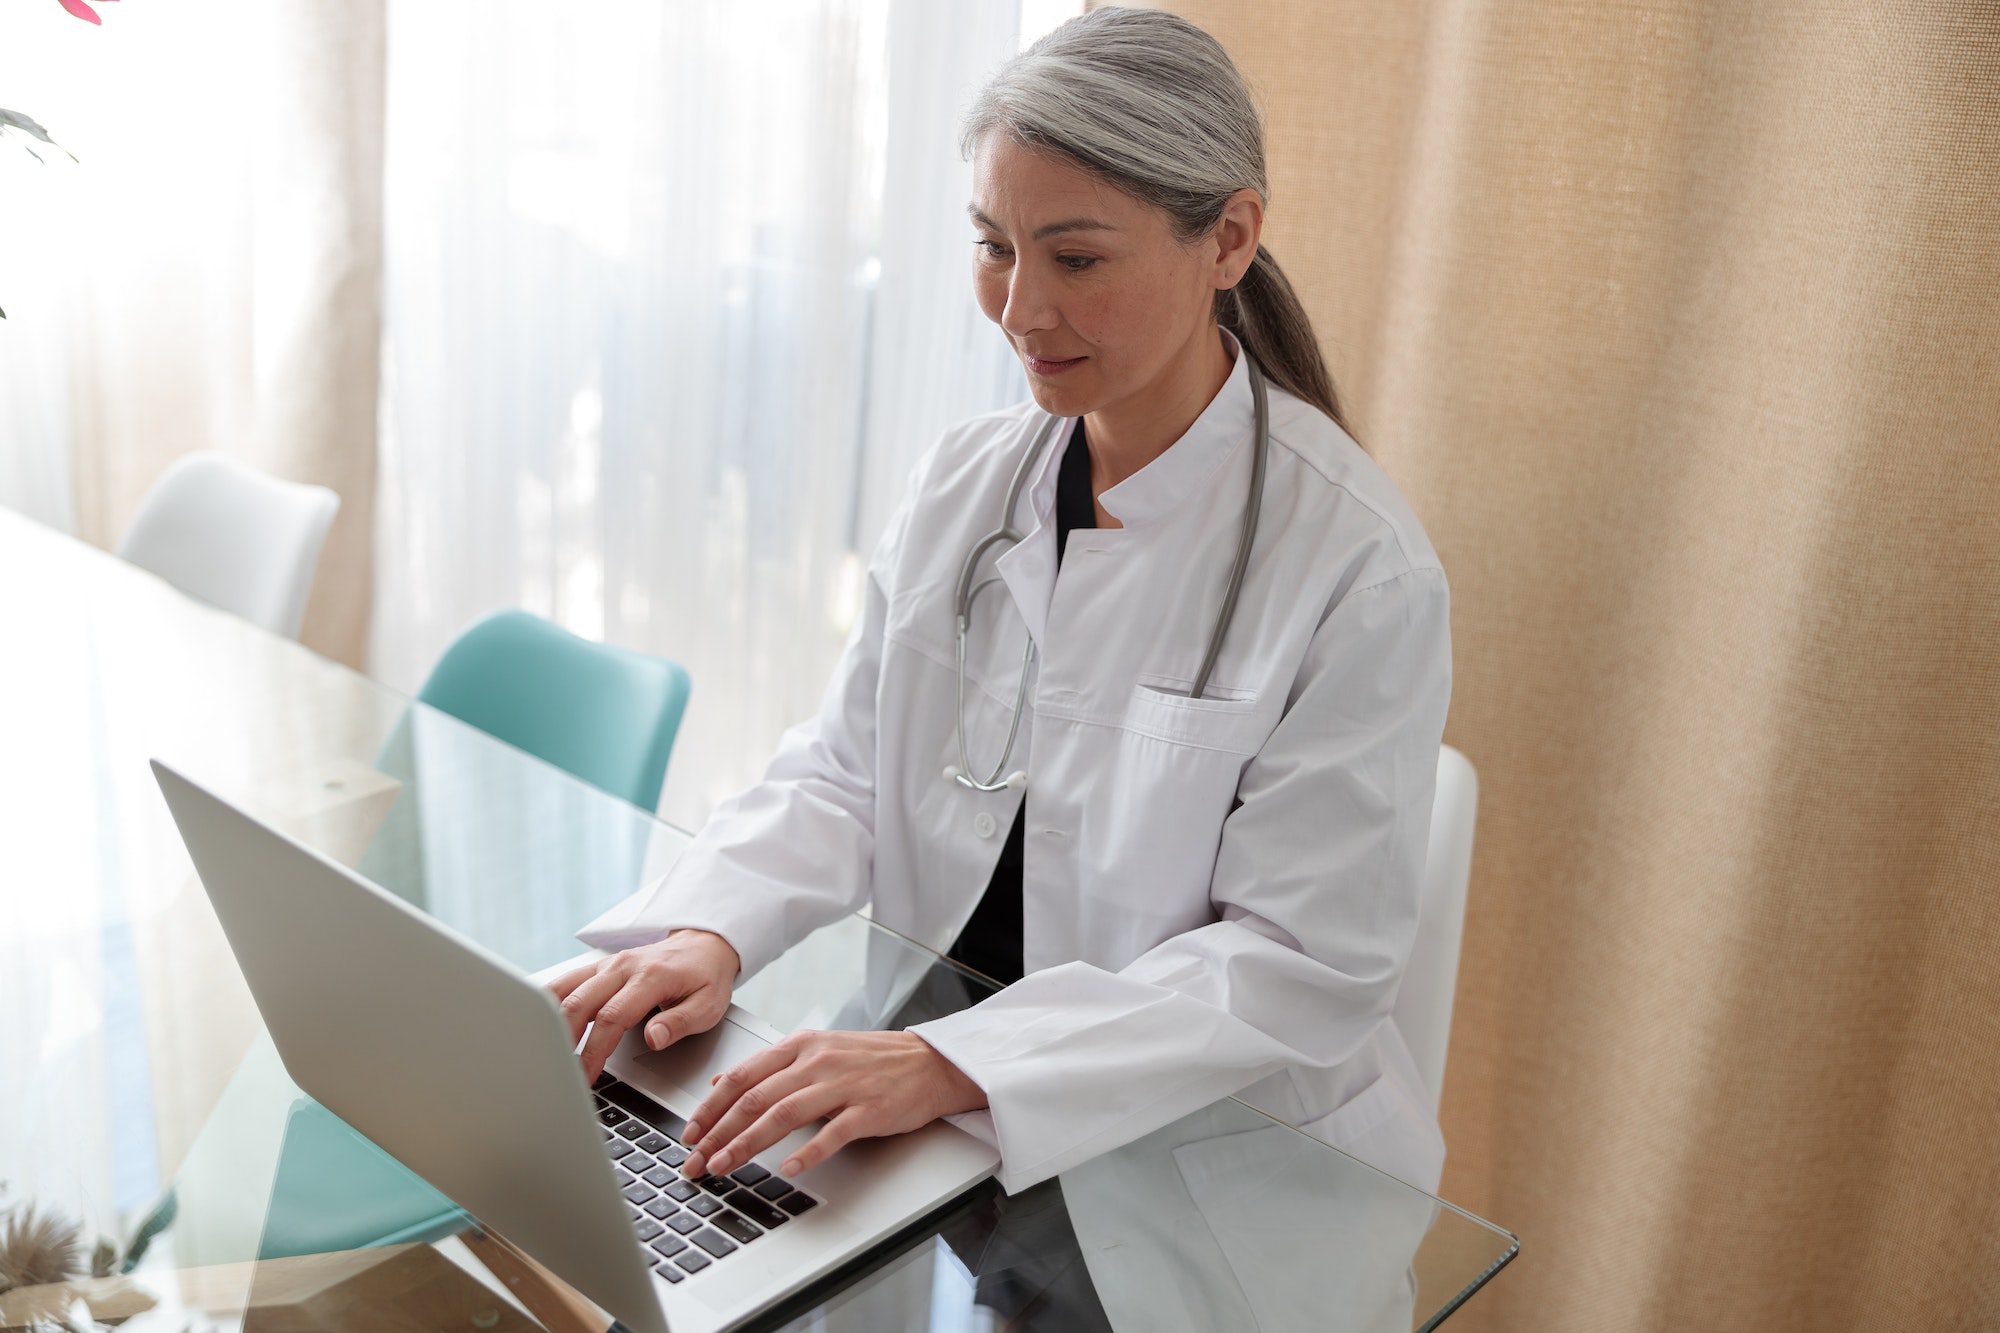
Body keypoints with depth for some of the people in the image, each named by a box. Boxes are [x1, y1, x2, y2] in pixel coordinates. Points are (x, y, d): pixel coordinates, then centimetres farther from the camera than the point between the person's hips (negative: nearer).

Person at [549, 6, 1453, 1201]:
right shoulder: (962, 482, 2)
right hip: (927, 1117, 5)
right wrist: (710, 931, -18)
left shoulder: (1359, 565, -16)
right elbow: (845, 772, 3)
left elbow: (1306, 958, -18)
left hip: (1220, 1164, -4)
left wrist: (952, 1064, -28)